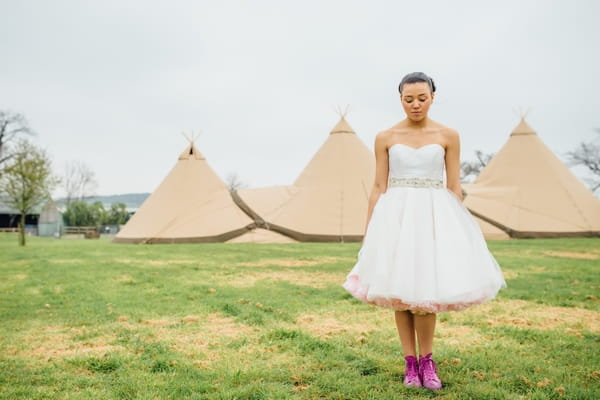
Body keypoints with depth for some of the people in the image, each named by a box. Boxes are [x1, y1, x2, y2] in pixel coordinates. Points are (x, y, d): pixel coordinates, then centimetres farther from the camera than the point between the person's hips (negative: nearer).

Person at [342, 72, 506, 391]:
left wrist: (459, 229, 3)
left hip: (435, 216, -1)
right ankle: (410, 363, 17)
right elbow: (378, 188, 5)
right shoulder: (385, 138, 3)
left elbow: (454, 188, 5)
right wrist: (367, 233, 3)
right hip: (396, 216, 1)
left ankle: (426, 361, 15)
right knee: (400, 291, 3)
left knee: (425, 291, -4)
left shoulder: (448, 136, 3)